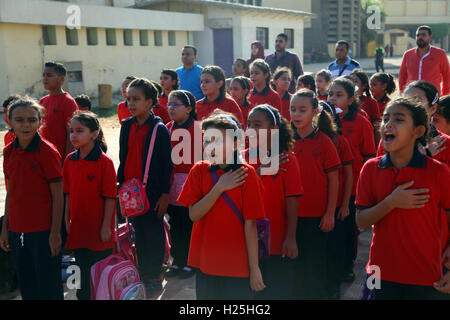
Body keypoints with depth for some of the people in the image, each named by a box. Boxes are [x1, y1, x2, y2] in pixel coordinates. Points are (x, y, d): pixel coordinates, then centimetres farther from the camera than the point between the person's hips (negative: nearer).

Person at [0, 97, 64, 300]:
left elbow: (57, 195, -11)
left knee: (48, 287, 7)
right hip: (17, 230, 6)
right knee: (26, 286, 18)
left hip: (44, 231, -6)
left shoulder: (48, 152, -13)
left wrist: (55, 232, -13)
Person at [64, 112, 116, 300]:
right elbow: (68, 193, 10)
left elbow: (110, 196, -13)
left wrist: (106, 226, -13)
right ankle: (83, 295, 33)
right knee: (82, 266, 17)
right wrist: (67, 220, 9)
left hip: (98, 228, -5)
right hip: (78, 226, 5)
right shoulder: (69, 160, 4)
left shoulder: (104, 162, -14)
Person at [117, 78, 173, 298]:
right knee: (138, 232, 14)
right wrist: (120, 184, 12)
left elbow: (166, 164, -8)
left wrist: (165, 195, -9)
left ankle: (155, 278, 17)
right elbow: (123, 158, 14)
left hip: (152, 190, -5)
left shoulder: (160, 129, -9)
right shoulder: (126, 126, 7)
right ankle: (142, 274, 27)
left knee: (154, 233, 4)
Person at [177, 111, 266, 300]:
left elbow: (250, 224, -10)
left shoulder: (246, 174, -9)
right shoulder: (199, 171, 0)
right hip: (205, 263, 3)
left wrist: (254, 268, -9)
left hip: (238, 266, -3)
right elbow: (193, 215, -7)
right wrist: (219, 188, -18)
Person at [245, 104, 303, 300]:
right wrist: (260, 170, -18)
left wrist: (291, 238, -11)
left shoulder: (286, 159, -6)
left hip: (277, 242, -3)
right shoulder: (243, 157, 3)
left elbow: (292, 201, -8)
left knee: (279, 292, 8)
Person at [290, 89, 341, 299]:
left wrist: (330, 213, -6)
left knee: (315, 263, 8)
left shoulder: (324, 142, -7)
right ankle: (296, 293, 30)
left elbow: (333, 180, -4)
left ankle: (316, 294, 26)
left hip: (316, 215, -3)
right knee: (293, 262, 13)